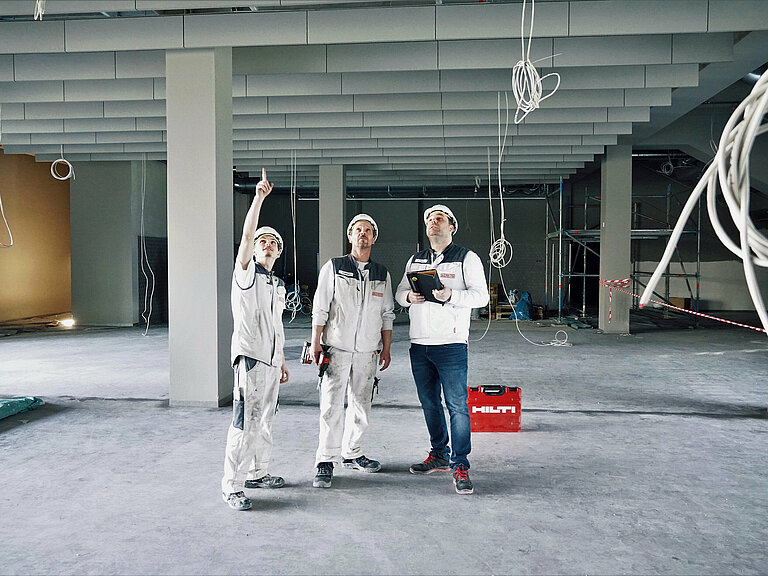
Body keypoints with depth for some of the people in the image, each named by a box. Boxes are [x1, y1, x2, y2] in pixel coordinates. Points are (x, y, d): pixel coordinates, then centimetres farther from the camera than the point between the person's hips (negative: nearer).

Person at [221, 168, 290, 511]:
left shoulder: (278, 286, 19)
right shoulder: (246, 272, 0)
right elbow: (246, 235, -17)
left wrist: (282, 362, 21)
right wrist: (259, 197, -25)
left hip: (270, 360, 8)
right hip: (250, 357, -7)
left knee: (265, 421, 14)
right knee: (245, 424, -10)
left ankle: (256, 473, 27)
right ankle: (232, 486, -3)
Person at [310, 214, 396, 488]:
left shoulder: (382, 274, 11)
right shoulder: (333, 267, 2)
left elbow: (387, 315, 14)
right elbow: (320, 308, 1)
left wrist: (386, 349, 10)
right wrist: (315, 342, -4)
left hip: (367, 351, 4)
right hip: (336, 348, -3)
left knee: (361, 405, 10)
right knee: (332, 405, -6)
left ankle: (351, 453, 25)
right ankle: (325, 461, 3)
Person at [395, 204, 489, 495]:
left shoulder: (467, 258, 1)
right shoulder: (415, 260, 16)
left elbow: (481, 296, -6)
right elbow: (399, 293, 18)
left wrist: (451, 295, -22)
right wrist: (409, 296, -5)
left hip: (451, 344, -5)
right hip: (419, 344, 5)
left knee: (457, 405, -6)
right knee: (429, 403, 13)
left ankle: (460, 465, 2)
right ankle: (439, 455, 27)